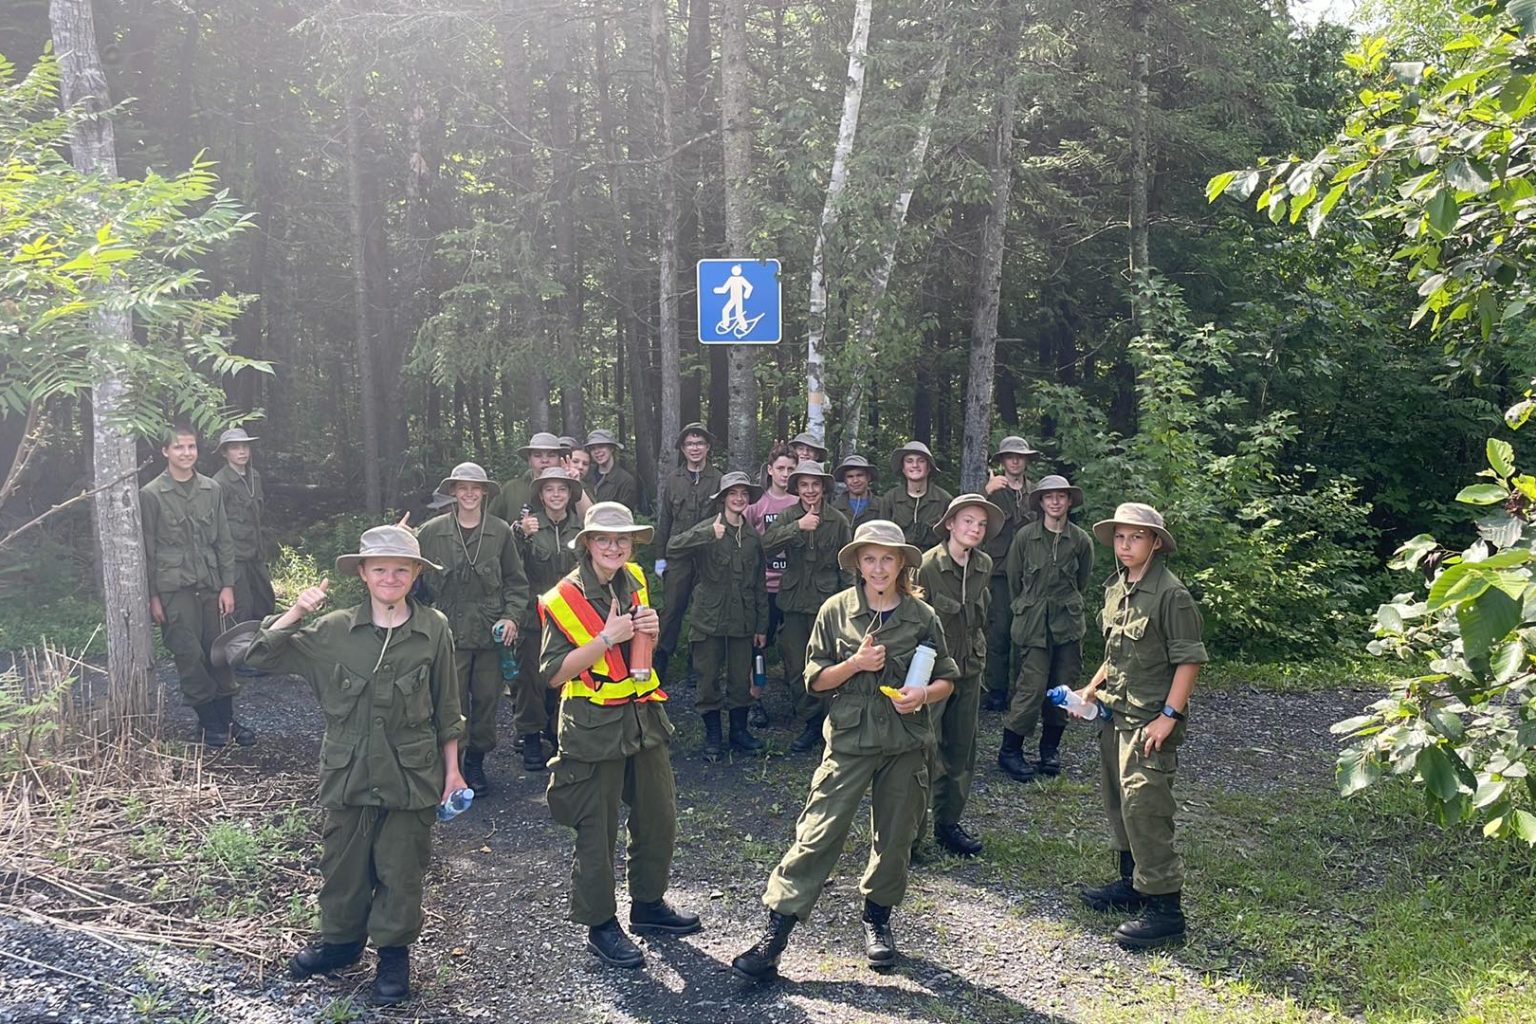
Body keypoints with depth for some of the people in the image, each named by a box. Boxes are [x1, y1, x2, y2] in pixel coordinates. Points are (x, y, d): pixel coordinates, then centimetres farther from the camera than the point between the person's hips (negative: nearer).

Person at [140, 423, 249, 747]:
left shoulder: (212, 490, 6)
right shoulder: (151, 495, -4)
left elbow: (224, 541, 8)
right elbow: (147, 549, -2)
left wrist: (227, 585, 3)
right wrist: (153, 596, -4)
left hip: (210, 585, 3)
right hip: (174, 589, -3)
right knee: (190, 655, -3)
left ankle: (226, 718, 15)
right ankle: (209, 722, 9)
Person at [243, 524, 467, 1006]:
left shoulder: (433, 629, -6)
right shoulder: (334, 629, -4)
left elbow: (446, 708, 1)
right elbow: (260, 656, -5)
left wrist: (452, 769, 4)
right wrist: (296, 612, -18)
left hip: (410, 775, -1)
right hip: (348, 772, 2)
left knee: (400, 868, 10)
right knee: (343, 863, 16)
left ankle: (394, 952, 29)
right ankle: (341, 940, 39)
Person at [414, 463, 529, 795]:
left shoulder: (501, 531, 3)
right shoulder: (431, 532, 1)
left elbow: (516, 580, 9)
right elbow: (416, 578, 6)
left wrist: (513, 617, -3)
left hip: (490, 631, 2)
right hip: (449, 632, -1)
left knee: (486, 700, 8)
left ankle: (476, 764, 24)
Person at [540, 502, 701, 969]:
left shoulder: (635, 582, 6)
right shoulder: (564, 598, -13)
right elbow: (554, 673, -16)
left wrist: (650, 631, -3)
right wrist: (607, 638, -24)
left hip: (643, 716, 7)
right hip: (593, 725, -6)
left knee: (658, 817, 15)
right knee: (596, 830, 3)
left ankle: (648, 904, 34)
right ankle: (600, 926, 19)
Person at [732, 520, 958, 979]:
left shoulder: (923, 616, 3)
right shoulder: (836, 610, 0)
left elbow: (947, 679, 10)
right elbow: (815, 679, 0)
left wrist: (923, 693, -12)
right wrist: (855, 663, -17)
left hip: (906, 740, 2)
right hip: (850, 737, -2)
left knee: (895, 837, 11)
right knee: (819, 833, -7)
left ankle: (877, 919, 33)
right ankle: (775, 932, -2)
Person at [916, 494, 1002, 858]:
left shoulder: (984, 565, 4)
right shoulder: (927, 566, -16)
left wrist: (978, 655, 16)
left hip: (969, 668, 7)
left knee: (961, 750, 12)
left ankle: (948, 824, 25)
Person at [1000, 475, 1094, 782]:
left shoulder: (1081, 540, 2)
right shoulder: (1025, 536, -2)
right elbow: (1012, 579, 8)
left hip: (1069, 623, 3)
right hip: (1032, 623, -2)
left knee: (1064, 686, 5)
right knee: (1033, 687, -8)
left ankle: (1050, 748, 22)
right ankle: (1010, 751, 4)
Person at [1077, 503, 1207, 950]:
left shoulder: (1170, 594, -15)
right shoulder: (1115, 588, 9)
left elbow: (1189, 660, -15)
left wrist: (1169, 716, -19)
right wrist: (1094, 685, 10)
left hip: (1151, 720, -9)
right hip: (1115, 712, 9)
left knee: (1144, 805, -11)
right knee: (1118, 801, 17)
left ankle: (1164, 906, -3)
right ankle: (1132, 881, 33)